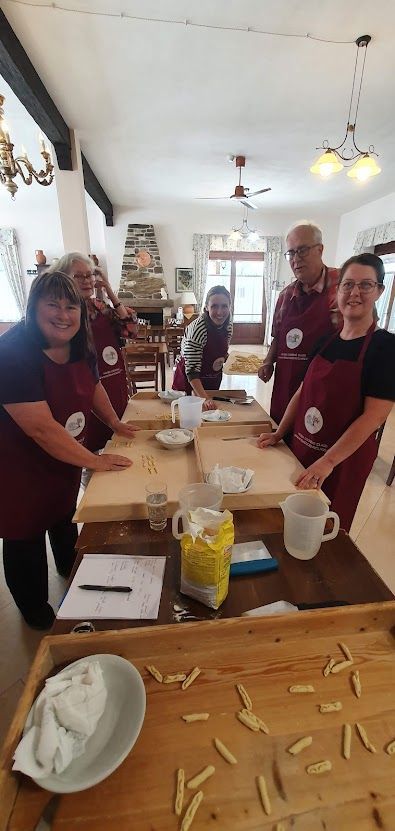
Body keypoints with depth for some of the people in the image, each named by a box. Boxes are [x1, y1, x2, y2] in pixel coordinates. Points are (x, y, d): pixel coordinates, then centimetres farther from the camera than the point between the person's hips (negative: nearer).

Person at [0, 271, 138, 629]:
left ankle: (71, 569, 55)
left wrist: (115, 423, 12)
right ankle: (36, 612, 39)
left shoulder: (80, 347, -5)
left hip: (66, 459, 7)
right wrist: (95, 461, -26)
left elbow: (92, 385, 15)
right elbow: (42, 428, -33)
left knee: (65, 518, 27)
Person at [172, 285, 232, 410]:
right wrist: (205, 398, -43)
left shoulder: (228, 324, -10)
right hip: (189, 381, -6)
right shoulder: (197, 329, -30)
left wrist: (222, 359, -14)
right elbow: (192, 371, -32)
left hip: (213, 380, 6)